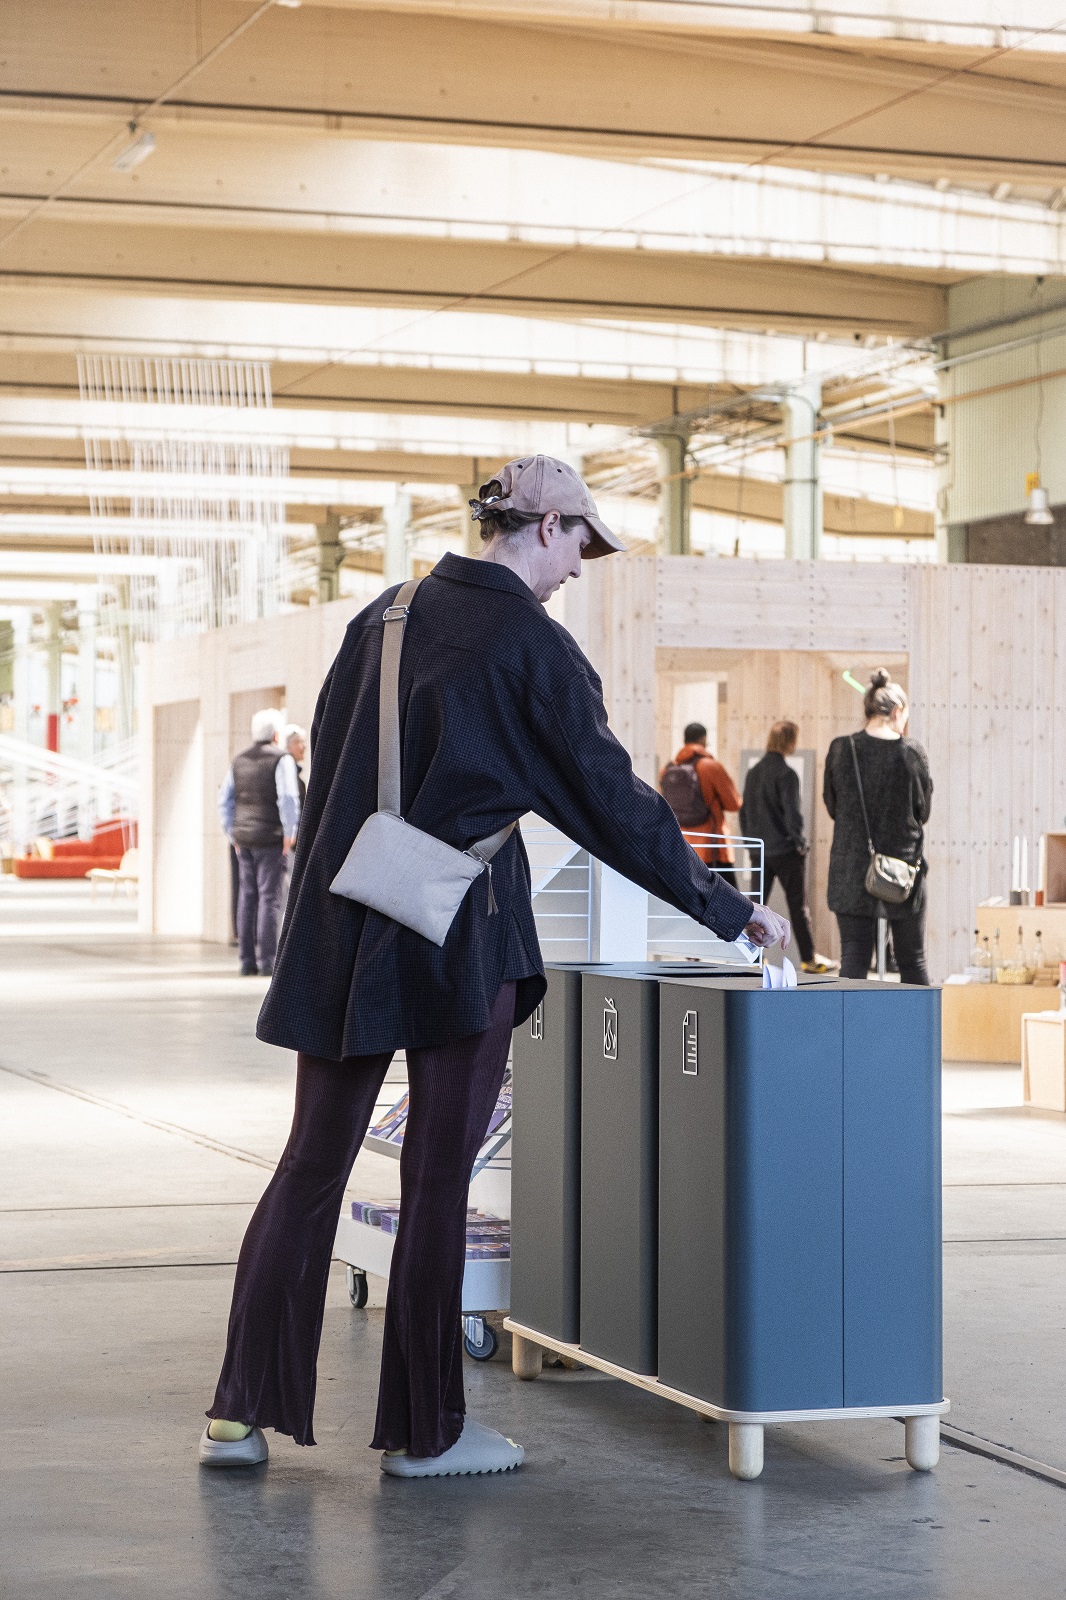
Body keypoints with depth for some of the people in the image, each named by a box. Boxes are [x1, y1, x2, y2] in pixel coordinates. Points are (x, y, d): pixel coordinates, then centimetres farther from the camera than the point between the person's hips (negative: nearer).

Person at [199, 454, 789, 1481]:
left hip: (344, 928, 6)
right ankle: (423, 1431, 9)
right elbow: (612, 800, -6)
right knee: (438, 1176, 2)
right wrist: (728, 910, 2)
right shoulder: (535, 647, -8)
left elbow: (326, 768, 13)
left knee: (313, 1165, 9)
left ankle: (241, 1412, 9)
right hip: (459, 936, -6)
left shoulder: (384, 617, 10)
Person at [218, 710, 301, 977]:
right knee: (270, 897, -5)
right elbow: (288, 798, -20)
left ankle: (247, 961, 7)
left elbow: (225, 801, 12)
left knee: (248, 897, 8)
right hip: (271, 838, -6)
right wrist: (289, 834, -14)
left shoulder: (240, 760, 11)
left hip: (244, 839, 6)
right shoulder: (281, 759, -8)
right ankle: (267, 961, -9)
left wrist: (233, 835, 16)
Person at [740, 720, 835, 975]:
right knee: (798, 906, 2)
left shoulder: (753, 773, 8)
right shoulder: (786, 774, -15)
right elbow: (793, 813, -19)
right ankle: (809, 959, 7)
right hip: (785, 849, -6)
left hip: (759, 849, 6)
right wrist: (799, 842, -7)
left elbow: (745, 811, 13)